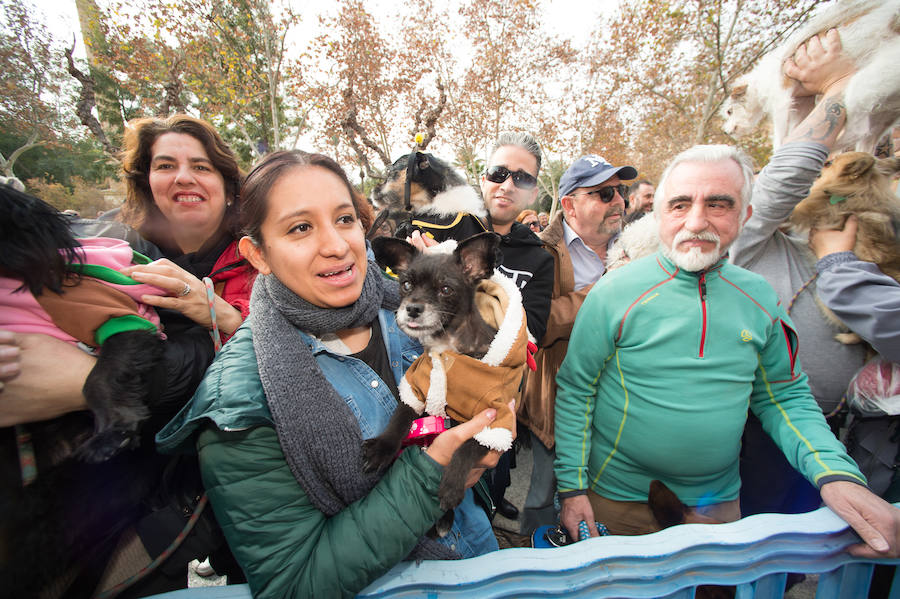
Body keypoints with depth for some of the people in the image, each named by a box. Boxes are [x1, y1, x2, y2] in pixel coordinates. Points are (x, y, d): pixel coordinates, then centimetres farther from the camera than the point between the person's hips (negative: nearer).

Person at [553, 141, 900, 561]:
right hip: (618, 502, -3)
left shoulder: (760, 298, -4)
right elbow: (574, 391, -13)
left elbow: (785, 397, 3)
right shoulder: (615, 292, -17)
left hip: (719, 502, 4)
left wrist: (838, 474, -14)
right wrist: (572, 488, -14)